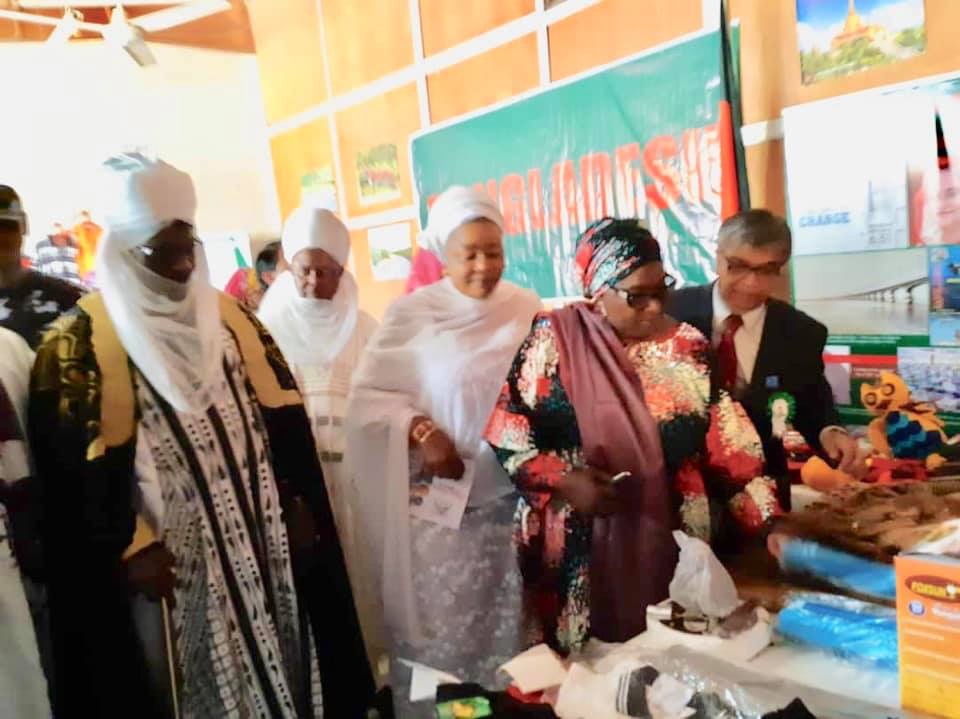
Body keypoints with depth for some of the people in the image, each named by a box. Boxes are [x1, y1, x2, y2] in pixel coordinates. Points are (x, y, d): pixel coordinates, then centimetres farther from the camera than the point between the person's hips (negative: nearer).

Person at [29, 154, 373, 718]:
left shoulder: (230, 317, 8)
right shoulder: (82, 340, -6)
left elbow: (284, 420, 8)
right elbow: (74, 463, -10)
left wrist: (299, 506, 5)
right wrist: (129, 548, -13)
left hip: (261, 539, 5)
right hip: (170, 555, -4)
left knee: (278, 672, 15)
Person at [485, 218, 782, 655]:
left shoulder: (684, 346, 1)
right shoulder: (555, 340, -7)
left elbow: (728, 440, 0)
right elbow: (505, 430, -6)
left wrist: (770, 521, -6)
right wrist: (563, 481, -17)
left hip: (666, 544, 3)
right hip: (581, 548, -2)